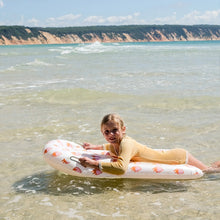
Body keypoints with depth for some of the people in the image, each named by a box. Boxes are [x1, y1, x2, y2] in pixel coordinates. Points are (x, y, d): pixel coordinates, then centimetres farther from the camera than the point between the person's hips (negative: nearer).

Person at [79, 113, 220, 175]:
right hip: (168, 155, 7)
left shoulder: (126, 143, -34)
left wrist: (94, 163, -48)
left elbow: (121, 168, -52)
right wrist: (95, 147, 6)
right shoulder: (117, 143, -10)